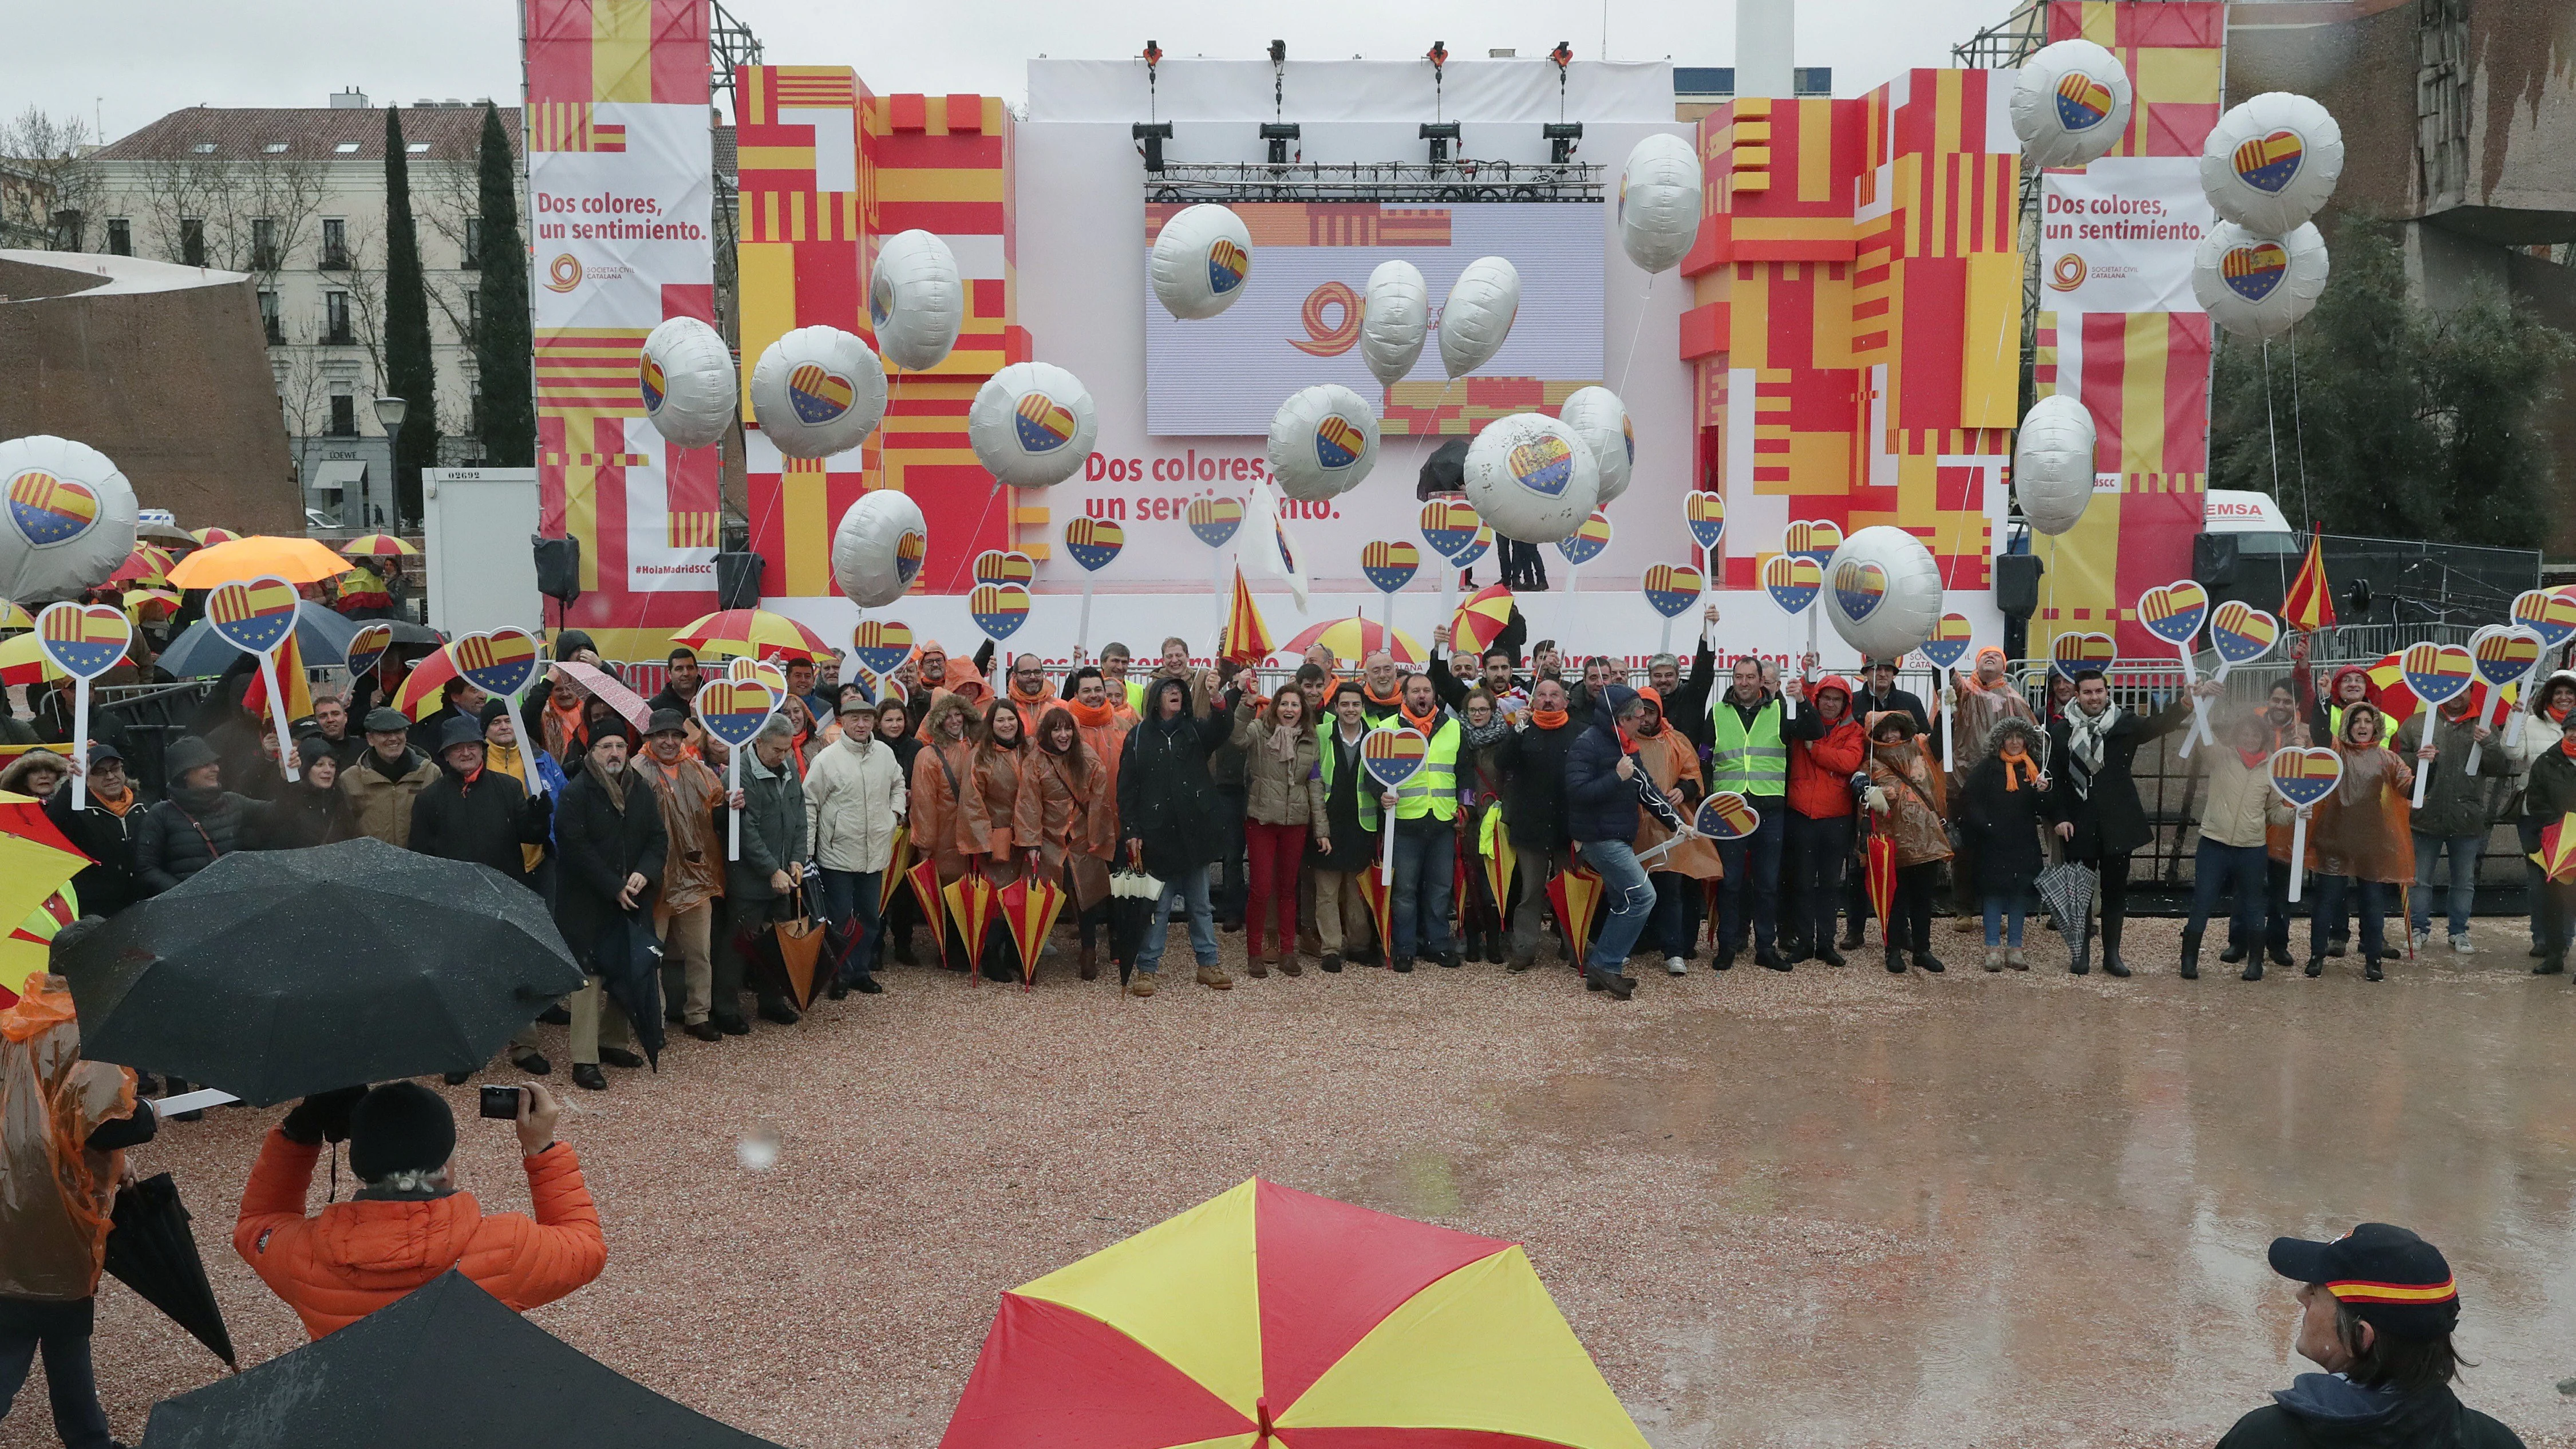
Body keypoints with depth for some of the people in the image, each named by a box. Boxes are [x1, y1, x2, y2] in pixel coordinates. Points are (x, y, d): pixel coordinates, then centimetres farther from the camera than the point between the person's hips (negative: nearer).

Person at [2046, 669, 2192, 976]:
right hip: (2078, 825, 0)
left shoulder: (2124, 724, 1)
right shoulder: (2060, 732, 1)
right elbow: (2054, 779, 3)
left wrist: (2186, 703, -35)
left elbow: (2160, 724, -16)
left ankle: (2112, 955, 16)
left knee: (2115, 890, 7)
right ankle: (2082, 952, 18)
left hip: (2118, 822, 0)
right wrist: (2059, 817, -6)